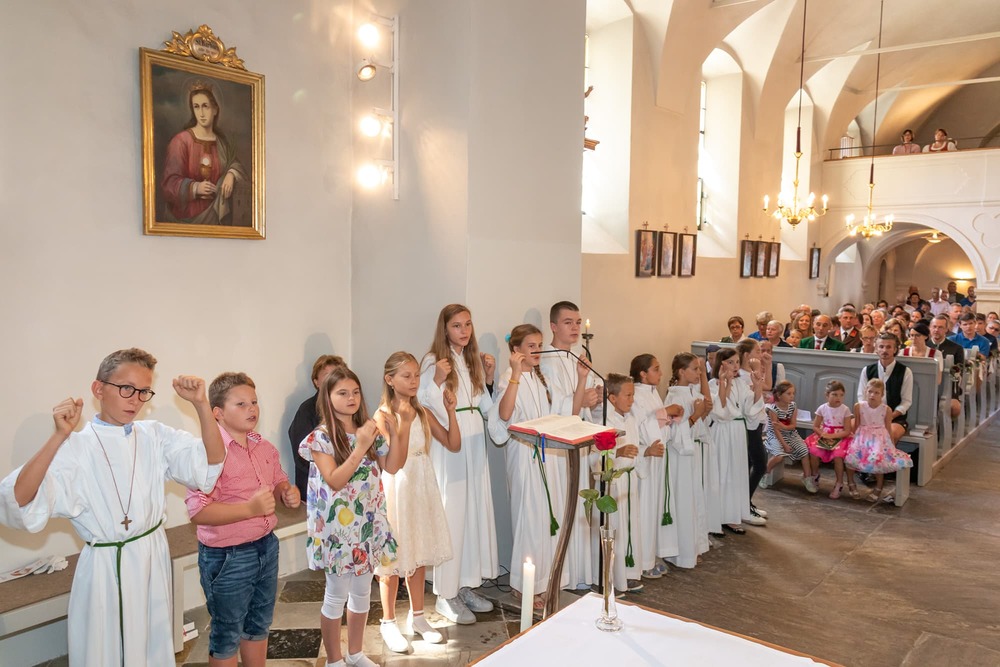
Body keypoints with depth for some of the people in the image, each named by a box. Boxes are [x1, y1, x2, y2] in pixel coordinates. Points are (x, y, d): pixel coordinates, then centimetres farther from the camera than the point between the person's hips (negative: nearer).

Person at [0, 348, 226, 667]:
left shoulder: (155, 436, -2)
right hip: (105, 569, -4)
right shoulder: (75, 448, -14)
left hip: (154, 560, 4)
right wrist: (59, 437, -34)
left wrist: (201, 404, -23)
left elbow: (211, 464, -12)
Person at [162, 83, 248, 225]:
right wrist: (195, 187, -27)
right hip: (189, 213, -5)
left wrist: (231, 174, -13)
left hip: (217, 209, 5)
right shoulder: (180, 140, -7)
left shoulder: (222, 140, 9)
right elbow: (170, 181, -9)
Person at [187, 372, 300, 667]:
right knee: (227, 635, 12)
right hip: (227, 557, -7)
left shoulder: (265, 447, 3)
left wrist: (288, 492, -5)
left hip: (266, 547, 7)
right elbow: (198, 512, -26)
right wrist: (250, 508, -32)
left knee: (259, 625, 23)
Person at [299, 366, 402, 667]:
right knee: (337, 595, 8)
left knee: (362, 591, 17)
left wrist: (394, 436, -11)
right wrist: (360, 447, -29)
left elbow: (392, 467, 3)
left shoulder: (369, 430, 3)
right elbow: (334, 481, -21)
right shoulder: (321, 437, -13)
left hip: (369, 523, 6)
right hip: (338, 526, -5)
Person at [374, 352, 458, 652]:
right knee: (394, 559, 6)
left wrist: (451, 411, -6)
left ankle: (417, 617, 32)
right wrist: (404, 422, -26)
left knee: (418, 555, 16)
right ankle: (388, 623, 23)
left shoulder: (423, 412, 4)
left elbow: (453, 444, 4)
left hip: (422, 488, 6)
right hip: (395, 489, -5)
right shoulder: (382, 415, -13)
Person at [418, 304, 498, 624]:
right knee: (450, 515, -2)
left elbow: (485, 408, 13)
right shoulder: (433, 361, -9)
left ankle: (466, 585, 24)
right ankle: (446, 595, 10)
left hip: (474, 444, 7)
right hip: (447, 447, -7)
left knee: (475, 511, 10)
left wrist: (489, 377, 1)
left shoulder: (474, 360, 10)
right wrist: (437, 380, -26)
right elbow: (426, 407, -13)